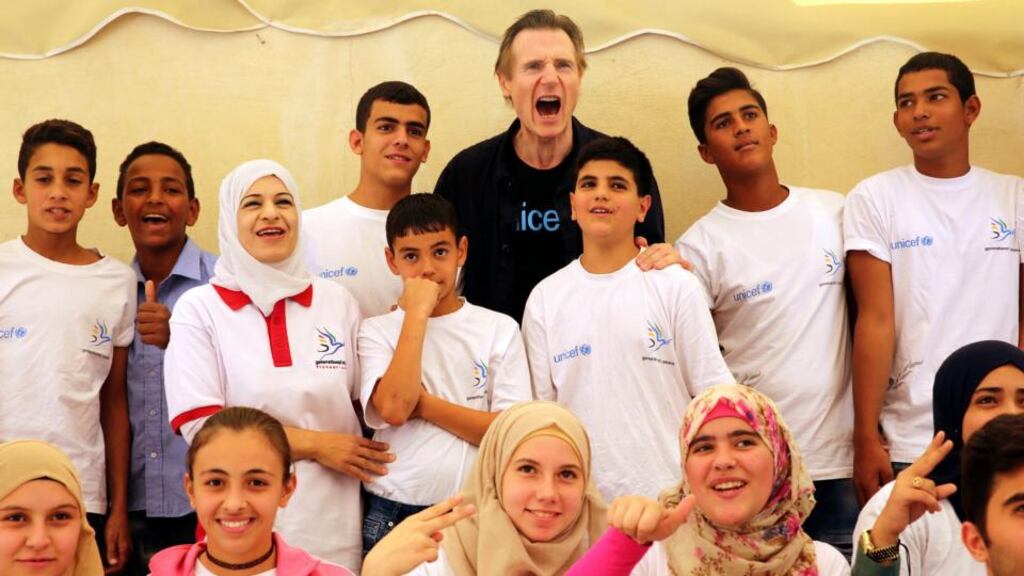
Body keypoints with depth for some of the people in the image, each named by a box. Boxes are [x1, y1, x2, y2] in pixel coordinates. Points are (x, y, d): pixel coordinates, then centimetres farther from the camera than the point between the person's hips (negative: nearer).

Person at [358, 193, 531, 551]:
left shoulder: (500, 330, 2)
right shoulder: (377, 331, 1)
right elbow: (394, 410, -17)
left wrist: (424, 404, -12)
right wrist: (417, 313, -13)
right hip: (393, 511, 0)